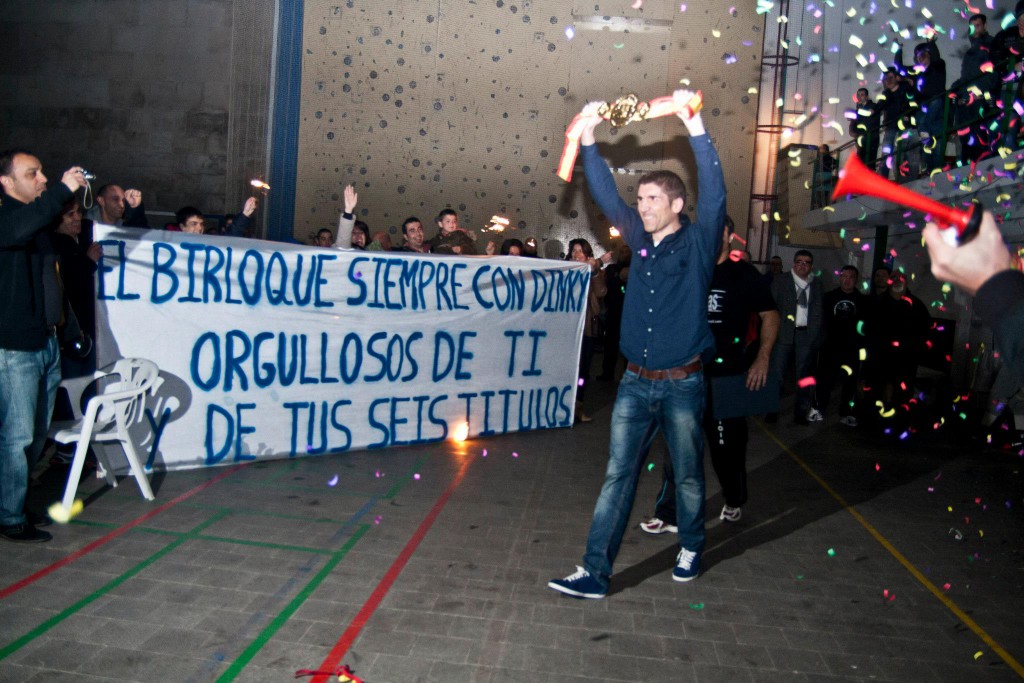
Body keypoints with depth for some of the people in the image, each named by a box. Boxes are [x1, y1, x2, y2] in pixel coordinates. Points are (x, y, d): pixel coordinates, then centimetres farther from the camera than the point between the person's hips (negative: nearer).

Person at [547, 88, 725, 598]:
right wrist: (588, 139, 0)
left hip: (682, 383, -4)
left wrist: (695, 126, -25)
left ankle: (691, 548, 36)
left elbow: (714, 194, -19)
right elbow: (606, 195, 9)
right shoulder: (640, 240, 9)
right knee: (617, 476, 2)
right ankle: (595, 572, 5)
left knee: (688, 476, 11)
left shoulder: (697, 242, -4)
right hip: (635, 382, 4)